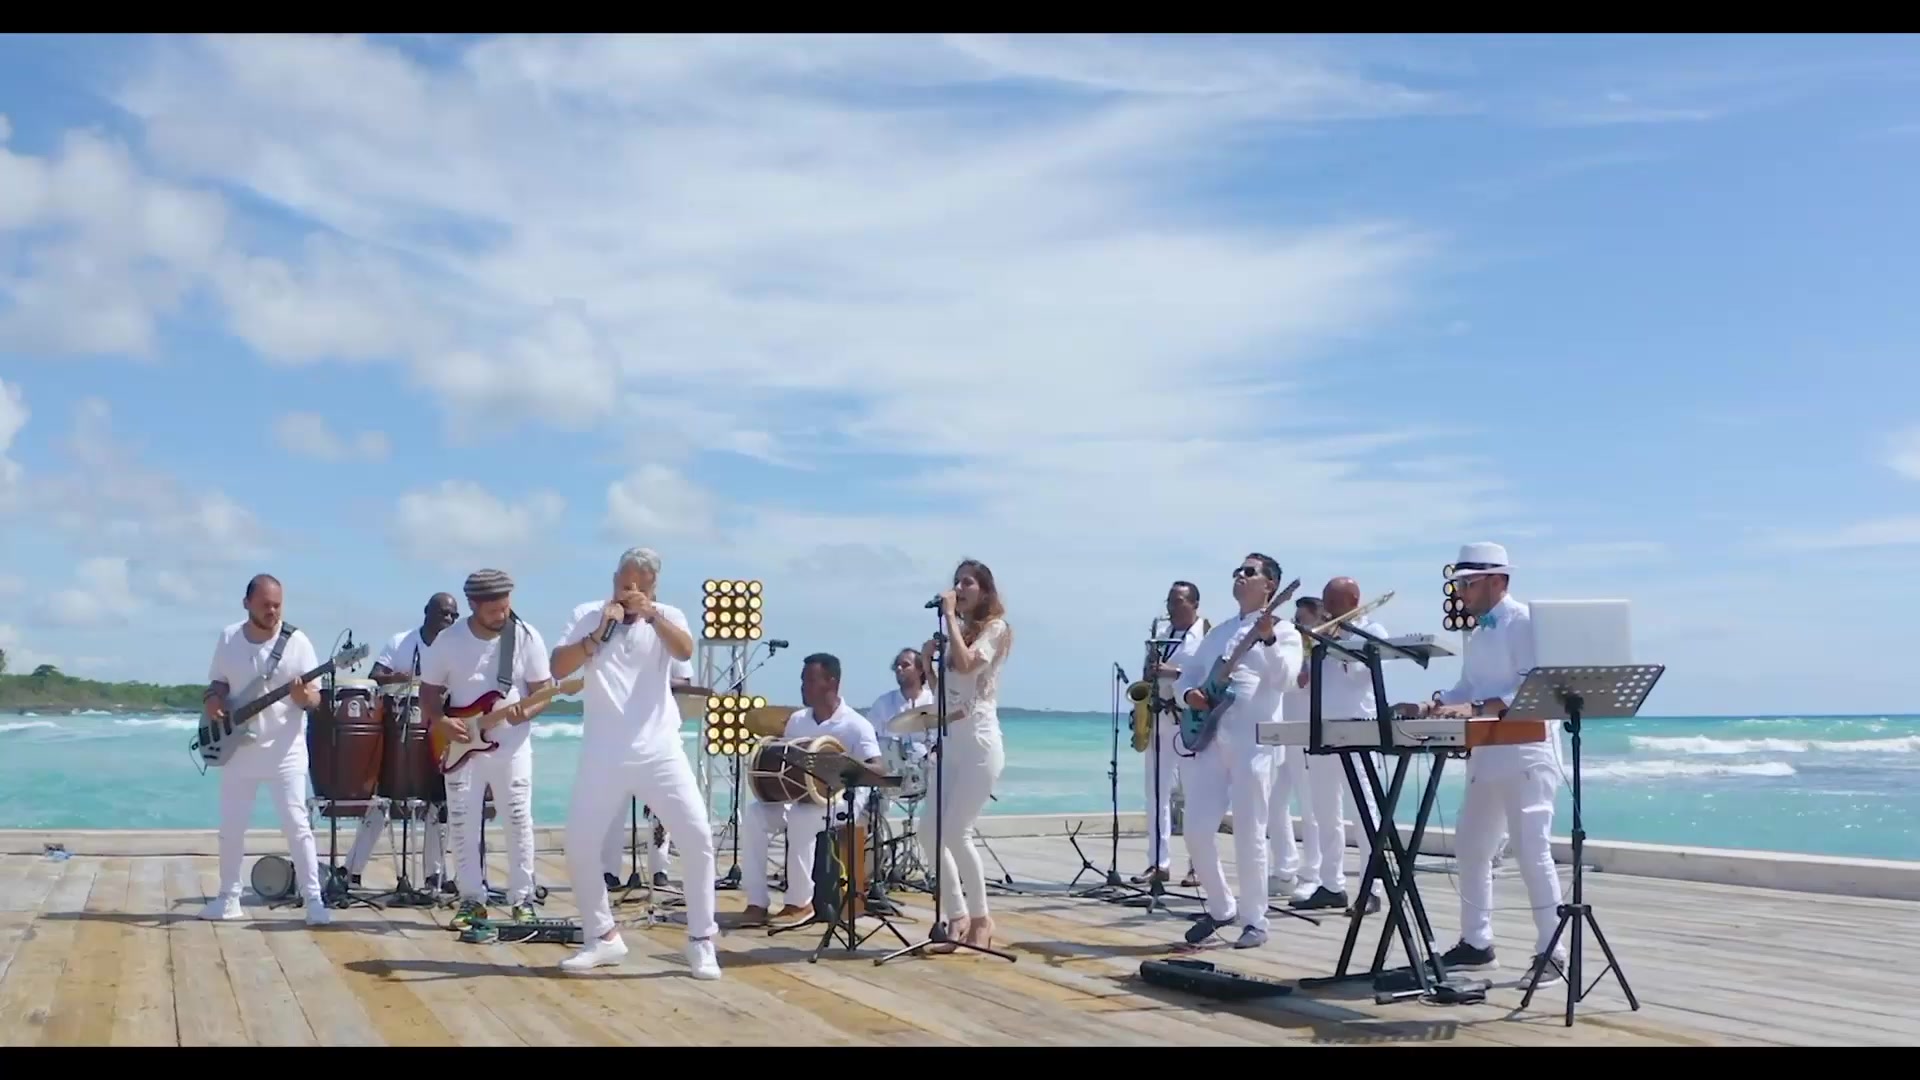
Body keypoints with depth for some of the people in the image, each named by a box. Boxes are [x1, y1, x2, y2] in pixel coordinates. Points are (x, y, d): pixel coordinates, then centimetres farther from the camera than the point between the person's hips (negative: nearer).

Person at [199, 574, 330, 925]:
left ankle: (313, 899, -6)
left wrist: (303, 696, -30)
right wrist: (211, 701, -8)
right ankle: (229, 897, 23)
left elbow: (316, 699, -7)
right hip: (238, 748, 4)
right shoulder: (228, 638, 3)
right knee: (231, 825, 10)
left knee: (296, 823, -10)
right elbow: (217, 683, 14)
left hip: (285, 750, -4)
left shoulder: (296, 641, -8)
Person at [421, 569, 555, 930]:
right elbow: (428, 691, 3)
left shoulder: (526, 636, -7)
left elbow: (544, 690, -4)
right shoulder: (448, 641, -5)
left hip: (512, 746, -1)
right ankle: (472, 900, 12)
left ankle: (522, 900, 8)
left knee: (519, 822, -1)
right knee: (462, 824, 2)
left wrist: (527, 711, -24)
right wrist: (440, 721, -15)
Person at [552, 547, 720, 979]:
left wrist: (651, 614, -27)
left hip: (659, 750, -1)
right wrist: (598, 634, -14)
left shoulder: (667, 616, 5)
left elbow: (685, 651, -16)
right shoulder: (588, 615, 6)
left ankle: (701, 940, 5)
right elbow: (558, 668, -5)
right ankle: (603, 937, 16)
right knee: (579, 845, -3)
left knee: (698, 837, -8)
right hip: (604, 754, 1)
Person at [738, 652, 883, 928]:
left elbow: (876, 770, -16)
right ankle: (757, 902, -21)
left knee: (800, 818, -36)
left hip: (842, 800, -6)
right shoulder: (797, 720, 10)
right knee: (753, 813, -21)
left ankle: (799, 902, -20)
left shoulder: (856, 725, -9)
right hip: (798, 796, 6)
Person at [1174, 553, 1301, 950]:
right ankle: (1220, 908, 18)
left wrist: (1268, 639, -28)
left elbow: (1283, 679, -13)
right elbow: (1188, 674, 22)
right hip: (1207, 738, 6)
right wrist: (1188, 693, 0)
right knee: (1197, 831, 0)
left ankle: (1254, 920, 8)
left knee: (1249, 834, -4)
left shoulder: (1283, 632, 4)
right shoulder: (1219, 632, 21)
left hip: (1253, 742, -5)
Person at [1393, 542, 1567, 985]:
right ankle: (1476, 942, 22)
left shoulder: (1524, 621, -10)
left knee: (1531, 852, -8)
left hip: (1525, 754, -9)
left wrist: (1476, 709, -29)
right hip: (1487, 757, 9)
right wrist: (1430, 708, -1)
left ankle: (1550, 952, -1)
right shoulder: (1477, 633, 17)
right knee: (1470, 848, 12)